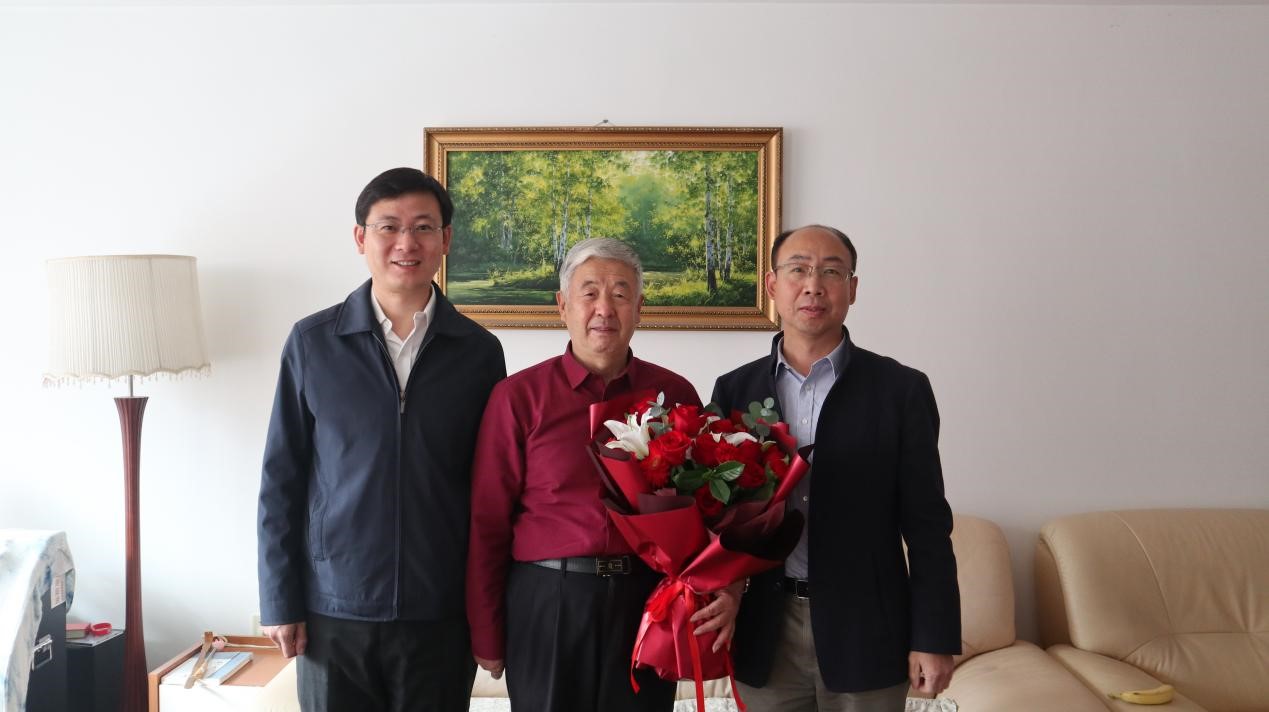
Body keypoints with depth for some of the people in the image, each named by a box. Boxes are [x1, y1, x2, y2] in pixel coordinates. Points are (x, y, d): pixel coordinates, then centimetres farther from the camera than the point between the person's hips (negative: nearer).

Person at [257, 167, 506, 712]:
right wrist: (279, 601, -1)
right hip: (334, 611, 0)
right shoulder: (313, 343, -1)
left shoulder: (479, 352, 0)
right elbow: (280, 480, 2)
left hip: (441, 614, 1)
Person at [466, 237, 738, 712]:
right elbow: (488, 523, -2)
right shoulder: (519, 396, -3)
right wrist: (486, 637, -1)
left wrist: (726, 585, -8)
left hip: (648, 602, 2)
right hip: (547, 603, -2)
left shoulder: (675, 394, 4)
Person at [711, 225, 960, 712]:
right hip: (767, 634, 2)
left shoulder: (902, 389, -3)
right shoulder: (734, 390, 3)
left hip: (866, 632, -1)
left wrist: (935, 638, -6)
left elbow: (926, 525, -4)